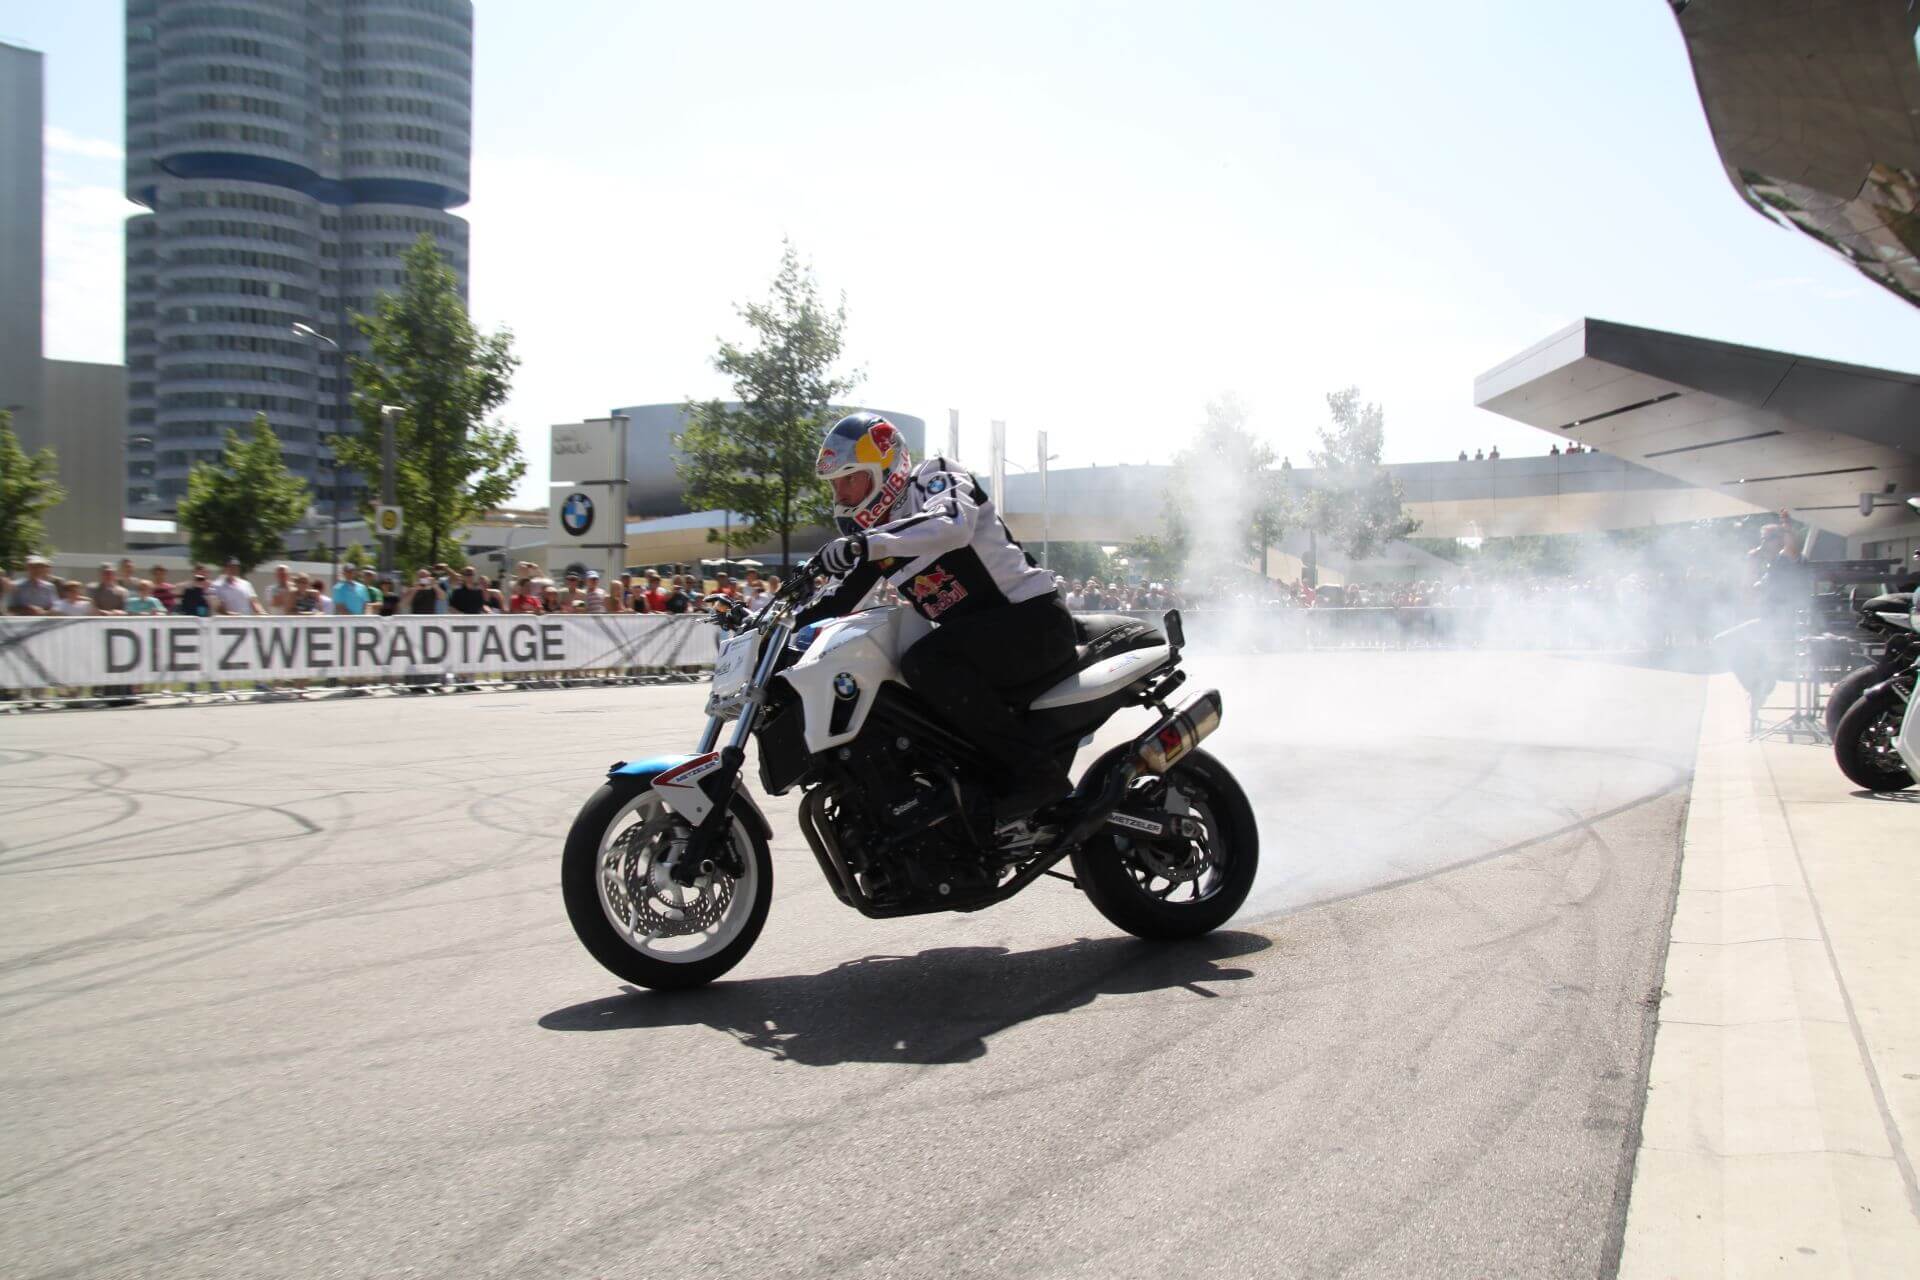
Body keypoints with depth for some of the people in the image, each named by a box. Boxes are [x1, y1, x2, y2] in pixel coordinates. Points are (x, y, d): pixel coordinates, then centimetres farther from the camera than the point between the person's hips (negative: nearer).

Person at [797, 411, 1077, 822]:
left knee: (926, 662, -30)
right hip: (979, 634, 9)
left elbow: (952, 525, -31)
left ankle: (1036, 772, -28)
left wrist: (863, 544, -41)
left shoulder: (936, 478, -7)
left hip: (1033, 618, -9)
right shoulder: (875, 530, 16)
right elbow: (842, 598, 22)